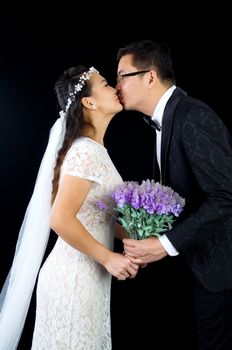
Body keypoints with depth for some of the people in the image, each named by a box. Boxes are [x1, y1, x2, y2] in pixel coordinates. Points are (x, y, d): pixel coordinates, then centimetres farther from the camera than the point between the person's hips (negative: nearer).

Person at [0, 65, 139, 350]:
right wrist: (107, 257, -18)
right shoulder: (86, 152, -20)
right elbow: (61, 219, -27)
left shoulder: (93, 148, 10)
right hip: (75, 278, -9)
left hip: (88, 274, 9)